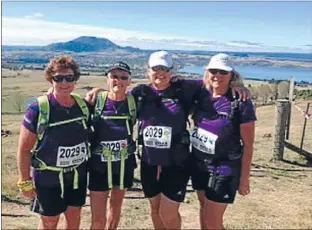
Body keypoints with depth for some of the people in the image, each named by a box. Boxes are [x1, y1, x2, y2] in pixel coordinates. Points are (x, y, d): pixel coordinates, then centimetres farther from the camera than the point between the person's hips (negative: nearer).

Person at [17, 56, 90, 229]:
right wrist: (25, 182, -11)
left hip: (78, 176, 4)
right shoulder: (39, 109, -18)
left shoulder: (82, 105, -3)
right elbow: (24, 149, -13)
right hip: (48, 178, -4)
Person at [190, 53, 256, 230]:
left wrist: (244, 178, -11)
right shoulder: (202, 95, -3)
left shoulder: (241, 103, -16)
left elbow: (248, 145, -13)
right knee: (204, 209, 21)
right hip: (199, 164, 5)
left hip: (224, 168, -5)